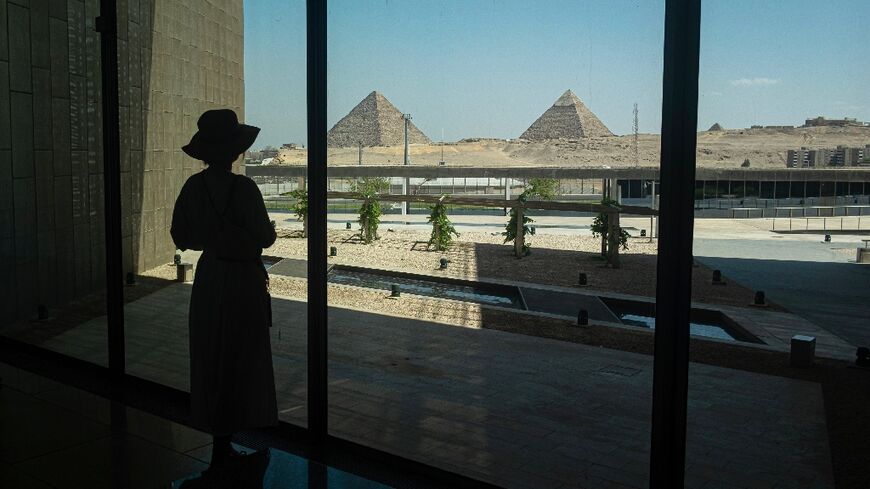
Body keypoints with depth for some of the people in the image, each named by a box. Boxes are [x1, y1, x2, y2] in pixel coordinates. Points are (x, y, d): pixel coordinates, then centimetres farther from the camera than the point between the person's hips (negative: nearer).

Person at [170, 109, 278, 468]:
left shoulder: (193, 187, -2)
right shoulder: (243, 188, -18)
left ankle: (221, 443, 26)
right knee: (239, 362, 6)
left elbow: (181, 237, 5)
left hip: (208, 280, 6)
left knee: (211, 360, 14)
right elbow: (265, 237, -15)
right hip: (242, 281, -6)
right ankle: (222, 448, 14)